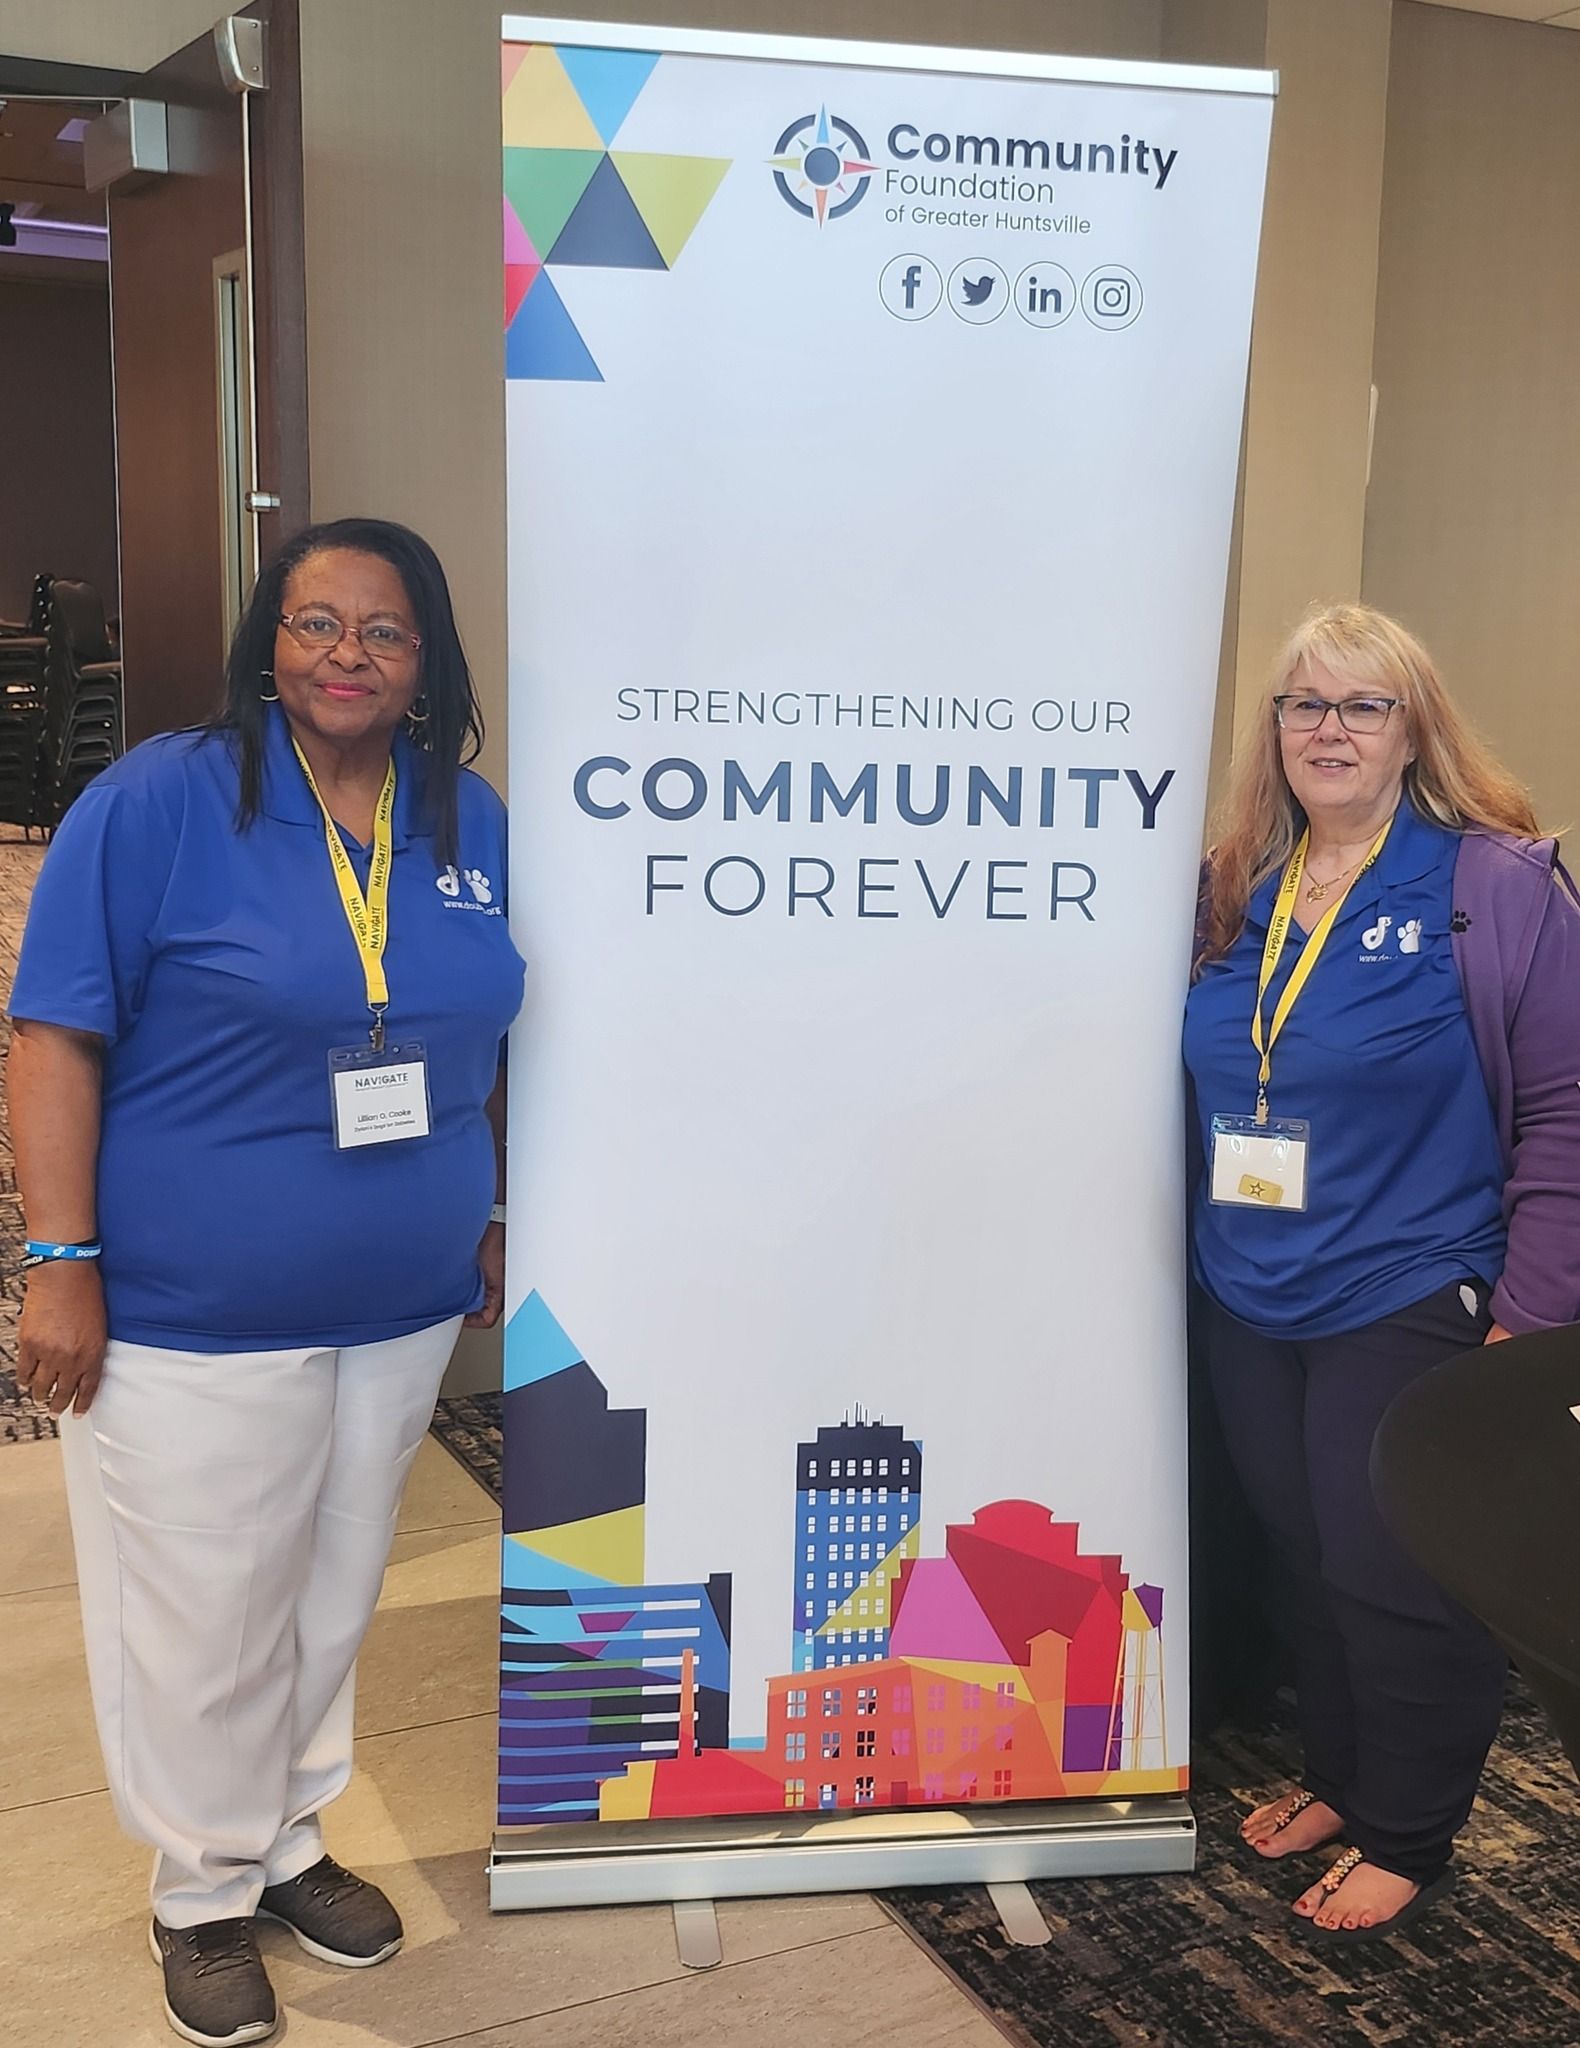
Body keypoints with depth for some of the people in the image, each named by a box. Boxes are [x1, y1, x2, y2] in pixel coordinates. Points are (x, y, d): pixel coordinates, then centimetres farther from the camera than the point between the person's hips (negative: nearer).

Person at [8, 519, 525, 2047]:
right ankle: (202, 1892, 33)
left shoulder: (471, 824, 4)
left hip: (405, 1307, 5)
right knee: (203, 1624, 9)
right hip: (194, 1318, -5)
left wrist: (491, 1218, 14)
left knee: (334, 1598, 20)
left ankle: (285, 1837, 43)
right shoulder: (160, 802, -12)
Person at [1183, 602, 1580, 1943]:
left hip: (1411, 1310, -5)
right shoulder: (1235, 897, 6)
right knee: (1303, 1556, 17)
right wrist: (1207, 1256, 11)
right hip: (1250, 1306, 5)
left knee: (1397, 1577, 4)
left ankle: (1409, 1841, 25)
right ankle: (1339, 1780, 38)